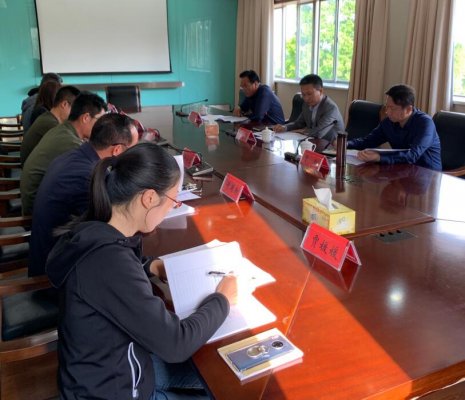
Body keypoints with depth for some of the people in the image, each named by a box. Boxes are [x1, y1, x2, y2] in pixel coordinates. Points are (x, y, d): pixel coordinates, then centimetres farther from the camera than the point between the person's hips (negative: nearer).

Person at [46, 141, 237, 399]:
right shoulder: (108, 259, -35)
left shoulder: (97, 235, -7)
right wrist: (223, 299, -13)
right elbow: (175, 344, -28)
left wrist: (149, 268, 4)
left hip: (119, 366, 8)